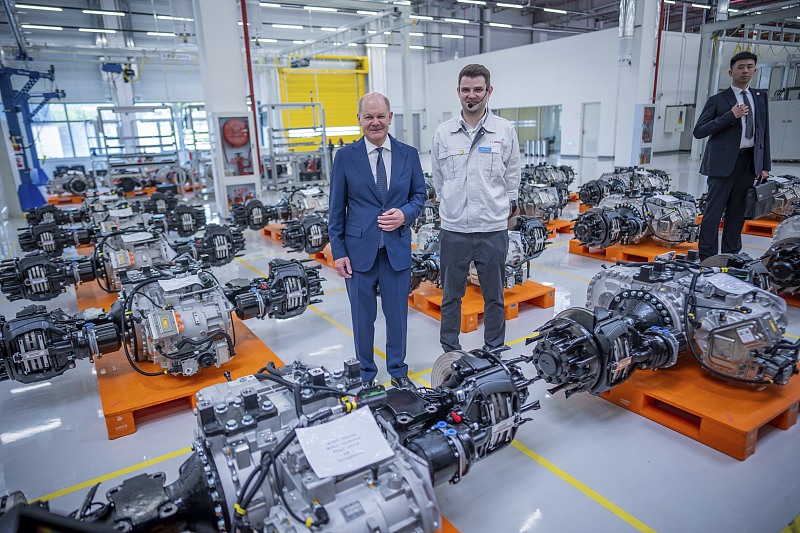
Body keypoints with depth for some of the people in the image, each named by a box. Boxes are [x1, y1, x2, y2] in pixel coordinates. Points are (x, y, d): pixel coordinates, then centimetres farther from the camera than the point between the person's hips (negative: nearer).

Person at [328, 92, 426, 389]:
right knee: (363, 316, 10)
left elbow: (420, 194, 11)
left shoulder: (408, 154, 4)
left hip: (398, 248, 2)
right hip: (359, 248, -1)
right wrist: (338, 251, -3)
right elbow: (337, 208, 1)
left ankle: (398, 370, 33)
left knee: (397, 313, 12)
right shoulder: (345, 156, -1)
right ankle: (366, 375, 29)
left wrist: (404, 214, -11)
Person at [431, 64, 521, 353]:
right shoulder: (443, 132, 3)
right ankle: (450, 350, 27)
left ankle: (494, 351, 28)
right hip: (453, 229, 1)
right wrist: (450, 207, 12)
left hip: (493, 229, -1)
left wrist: (503, 207, 7)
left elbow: (512, 176, 7)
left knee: (494, 296, 12)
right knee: (451, 296, 11)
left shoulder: (505, 130, 0)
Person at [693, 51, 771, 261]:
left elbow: (764, 132, 15)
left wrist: (765, 165, 10)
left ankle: (731, 256, 21)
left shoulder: (760, 97, 15)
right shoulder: (717, 100, 0)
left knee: (737, 211, 11)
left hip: (749, 162, 5)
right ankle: (707, 257, 0)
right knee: (714, 210, -5)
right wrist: (730, 115, -16)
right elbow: (698, 131, -8)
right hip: (724, 162, -5)